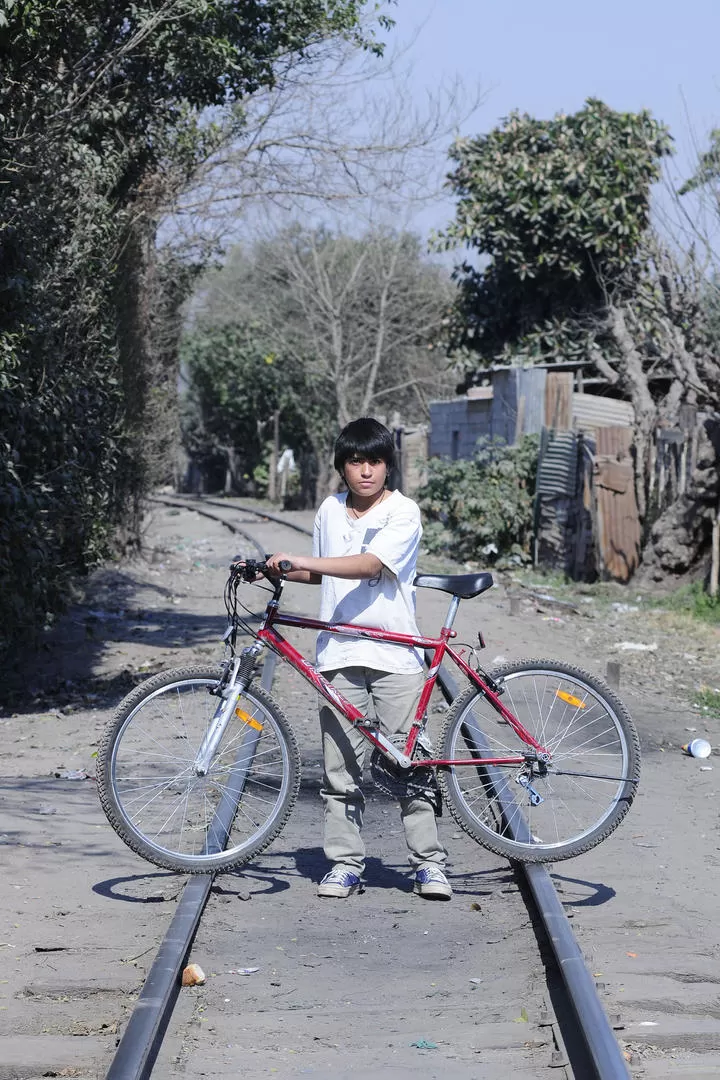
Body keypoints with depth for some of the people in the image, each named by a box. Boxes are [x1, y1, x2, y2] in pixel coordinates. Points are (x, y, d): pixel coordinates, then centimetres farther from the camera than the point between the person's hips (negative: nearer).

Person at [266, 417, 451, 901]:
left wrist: (303, 561, -28)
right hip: (339, 654, 4)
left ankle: (429, 862, 4)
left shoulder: (404, 512, -6)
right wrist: (275, 571, 9)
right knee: (341, 766, 3)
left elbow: (370, 565, -21)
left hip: (395, 655, -4)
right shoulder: (330, 510, 11)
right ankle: (346, 863, 10)